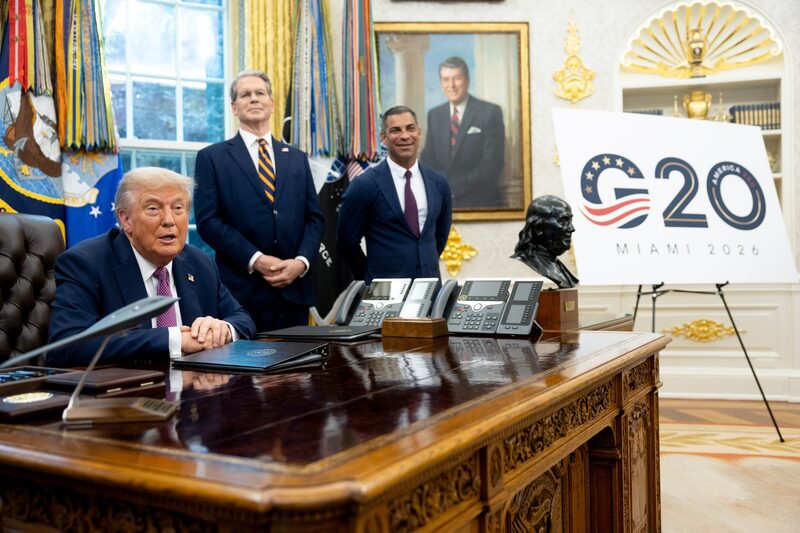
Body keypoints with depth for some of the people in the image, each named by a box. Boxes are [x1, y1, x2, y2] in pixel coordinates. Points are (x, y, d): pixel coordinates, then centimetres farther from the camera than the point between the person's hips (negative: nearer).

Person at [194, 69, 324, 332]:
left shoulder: (297, 158, 15)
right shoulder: (212, 157, 5)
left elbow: (315, 218, 12)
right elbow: (208, 221, -5)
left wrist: (301, 261, -6)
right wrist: (255, 260, -14)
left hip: (294, 291, 4)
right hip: (242, 292, -3)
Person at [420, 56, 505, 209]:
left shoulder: (490, 112, -2)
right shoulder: (434, 115, 12)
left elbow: (492, 166, -8)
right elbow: (427, 161, 12)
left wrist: (451, 188, -12)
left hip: (480, 202, -4)